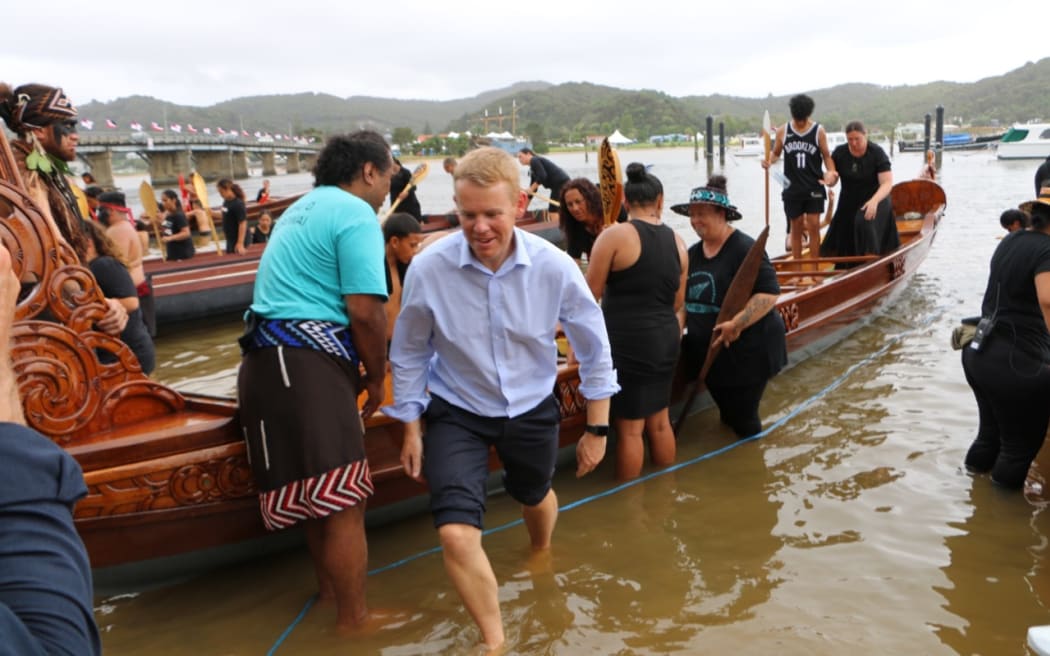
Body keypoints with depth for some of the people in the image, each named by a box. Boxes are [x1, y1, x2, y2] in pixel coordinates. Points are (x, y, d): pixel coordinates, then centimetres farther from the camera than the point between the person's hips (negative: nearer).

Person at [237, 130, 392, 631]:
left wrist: (359, 369, 30)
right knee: (343, 499, -2)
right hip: (305, 363, -10)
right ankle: (354, 619, 10)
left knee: (316, 491, 21)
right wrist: (376, 377, -1)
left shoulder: (306, 207, 24)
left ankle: (330, 589, 36)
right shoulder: (356, 214, -7)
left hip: (274, 359, 10)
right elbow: (365, 310, -17)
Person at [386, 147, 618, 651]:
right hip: (457, 412, -1)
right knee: (456, 534, -15)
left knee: (534, 496, 28)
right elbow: (409, 355, -7)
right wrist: (411, 429, 1)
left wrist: (597, 427, -2)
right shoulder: (427, 268, -24)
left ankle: (541, 556, 67)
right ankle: (494, 641, 14)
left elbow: (594, 349, -7)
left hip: (532, 409, 2)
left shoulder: (555, 267, -23)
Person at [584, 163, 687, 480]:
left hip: (627, 343, -6)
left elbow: (590, 295, -8)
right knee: (660, 420, 19)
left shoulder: (614, 236, -12)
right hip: (666, 339, 6)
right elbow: (677, 302, 13)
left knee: (630, 428, 4)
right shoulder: (677, 242, 5)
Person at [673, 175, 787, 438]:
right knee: (726, 414, 19)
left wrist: (737, 323, -31)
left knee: (743, 418, 2)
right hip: (709, 353, 7)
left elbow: (769, 292, -23)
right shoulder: (693, 253, 8)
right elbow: (687, 298, 19)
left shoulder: (744, 249, -16)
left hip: (747, 352, -7)